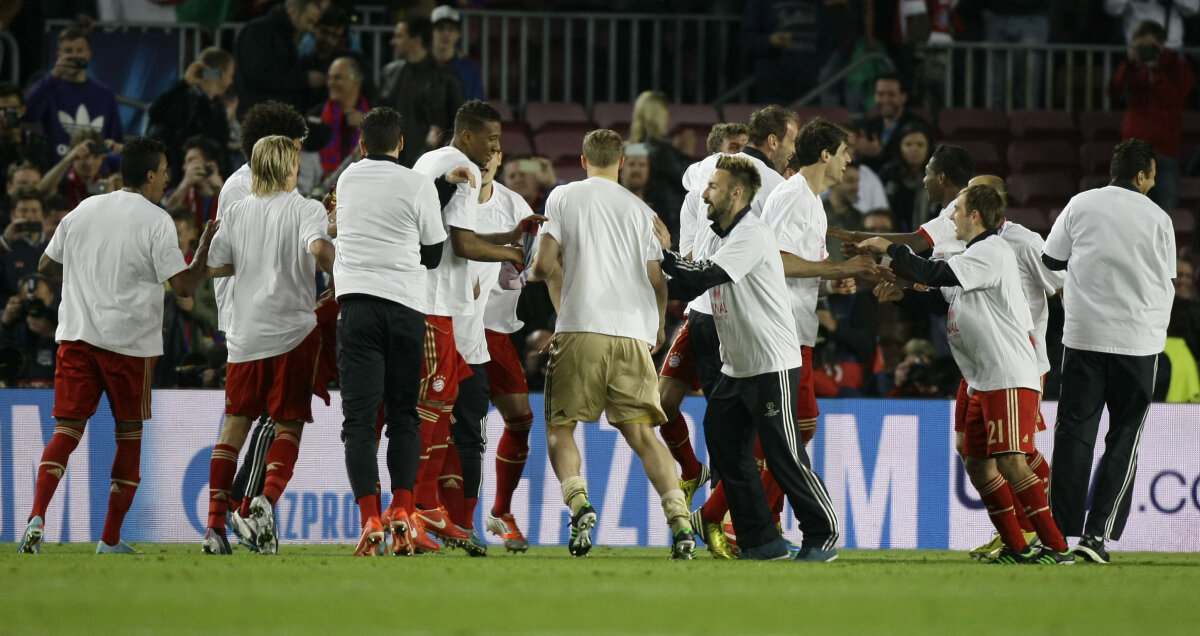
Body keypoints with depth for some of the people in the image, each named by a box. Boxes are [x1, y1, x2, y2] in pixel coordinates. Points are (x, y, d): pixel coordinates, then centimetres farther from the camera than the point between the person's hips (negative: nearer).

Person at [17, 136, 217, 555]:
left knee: (67, 430, 1)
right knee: (130, 437, 10)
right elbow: (185, 285, -9)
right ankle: (110, 539, 9)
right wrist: (206, 245, 6)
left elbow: (46, 266, 19)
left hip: (76, 333, 3)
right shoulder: (155, 221, -5)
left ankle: (37, 517, -22)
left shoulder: (84, 211, 10)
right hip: (130, 341, -3)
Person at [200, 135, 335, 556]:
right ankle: (268, 498, -23)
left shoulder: (236, 213, 9)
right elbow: (319, 249, -21)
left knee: (235, 425, 10)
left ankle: (215, 524, 2)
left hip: (245, 332, 3)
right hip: (293, 331, -3)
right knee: (289, 426, 3)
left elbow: (214, 268, 8)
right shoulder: (306, 209, -2)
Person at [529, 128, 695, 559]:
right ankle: (680, 521, -11)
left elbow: (544, 266, -2)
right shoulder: (641, 211, 14)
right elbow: (657, 282, 12)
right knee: (641, 433, 5)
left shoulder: (563, 197, 7)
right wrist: (658, 329, 29)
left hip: (581, 329, -2)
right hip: (633, 332, 3)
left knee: (560, 428, 8)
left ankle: (579, 504, -18)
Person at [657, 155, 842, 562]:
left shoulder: (752, 235, -15)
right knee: (724, 449, 4)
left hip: (773, 365, -10)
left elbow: (704, 277, -24)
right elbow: (690, 287, 17)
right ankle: (762, 541, 9)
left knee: (784, 456, -6)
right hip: (737, 368, 10)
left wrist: (665, 253, -16)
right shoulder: (726, 238, 16)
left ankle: (823, 536, 5)